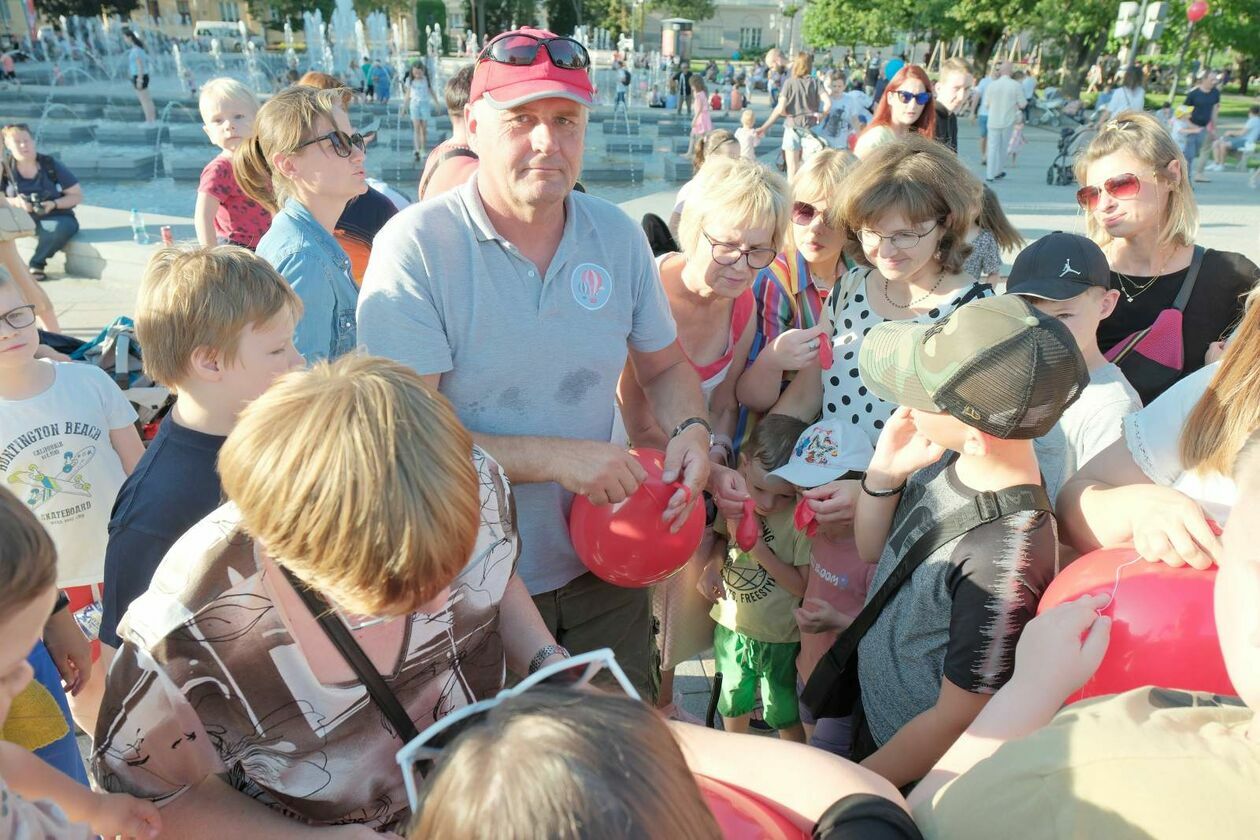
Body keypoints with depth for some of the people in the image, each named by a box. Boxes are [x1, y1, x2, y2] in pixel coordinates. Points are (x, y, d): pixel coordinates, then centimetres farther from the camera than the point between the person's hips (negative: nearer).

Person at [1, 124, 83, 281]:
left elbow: (78, 196, -5)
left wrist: (53, 204, -22)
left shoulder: (51, 165, -6)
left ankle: (36, 264, -12)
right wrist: (15, 202, -25)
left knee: (63, 227, -37)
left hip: (54, 218, -1)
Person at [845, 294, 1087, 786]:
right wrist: (884, 473, -17)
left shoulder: (1003, 565, -36)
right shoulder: (947, 455, -15)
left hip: (913, 774, -6)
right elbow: (874, 552, 2)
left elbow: (956, 720, -23)